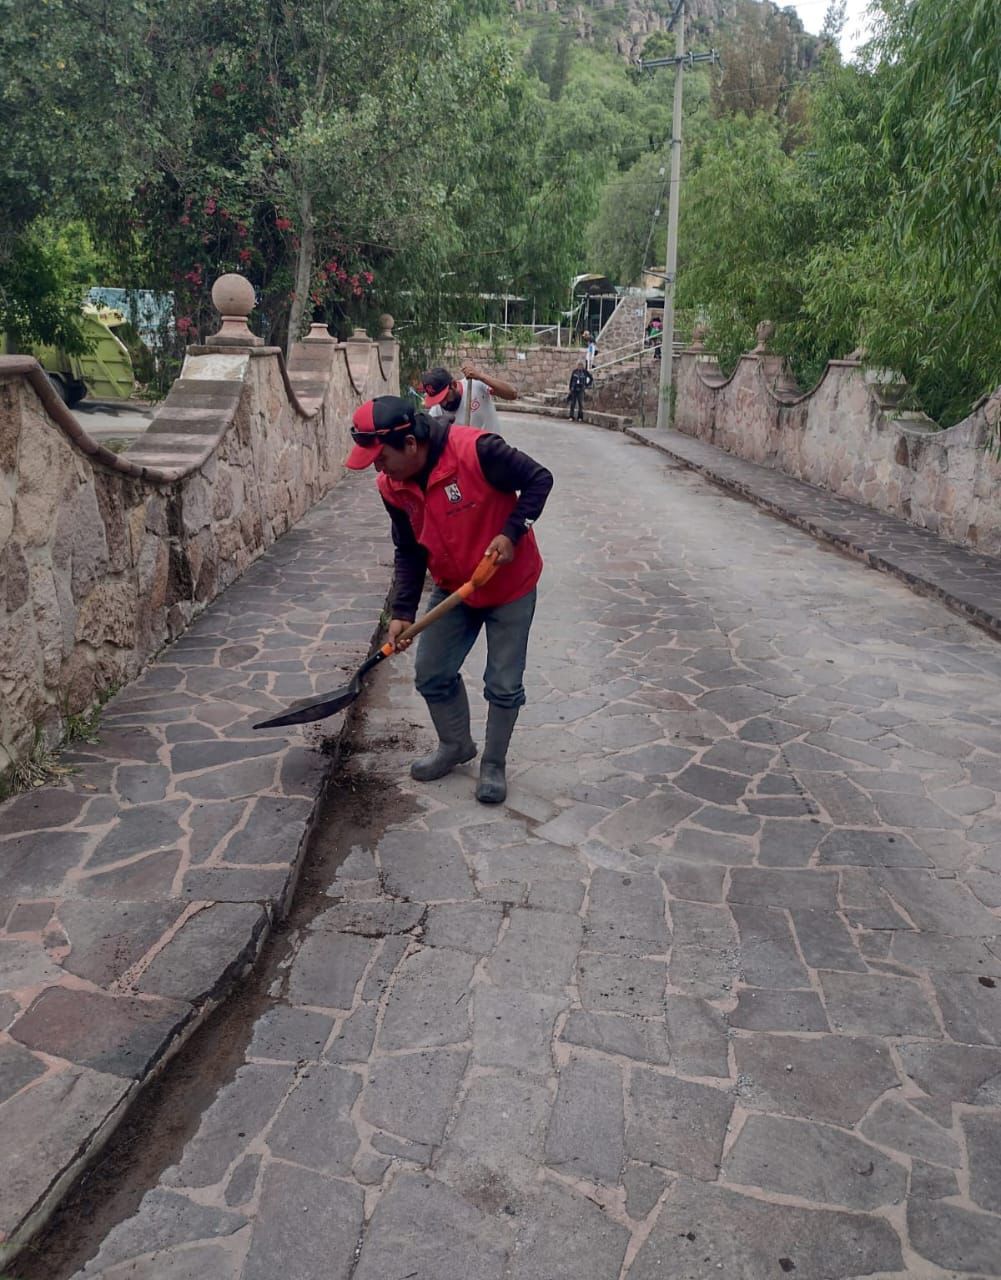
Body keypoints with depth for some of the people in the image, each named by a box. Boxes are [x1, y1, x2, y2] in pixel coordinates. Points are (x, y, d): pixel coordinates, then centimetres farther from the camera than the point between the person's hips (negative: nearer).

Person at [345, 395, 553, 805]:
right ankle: (456, 745, 34)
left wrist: (512, 532, -27)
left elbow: (539, 479, -18)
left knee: (504, 686, 2)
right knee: (432, 675, 9)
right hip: (452, 588, 5)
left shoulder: (475, 450, -30)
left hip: (510, 586, -5)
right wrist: (402, 612, -6)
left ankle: (494, 763, 24)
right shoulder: (392, 486, -10)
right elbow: (409, 553, 1)